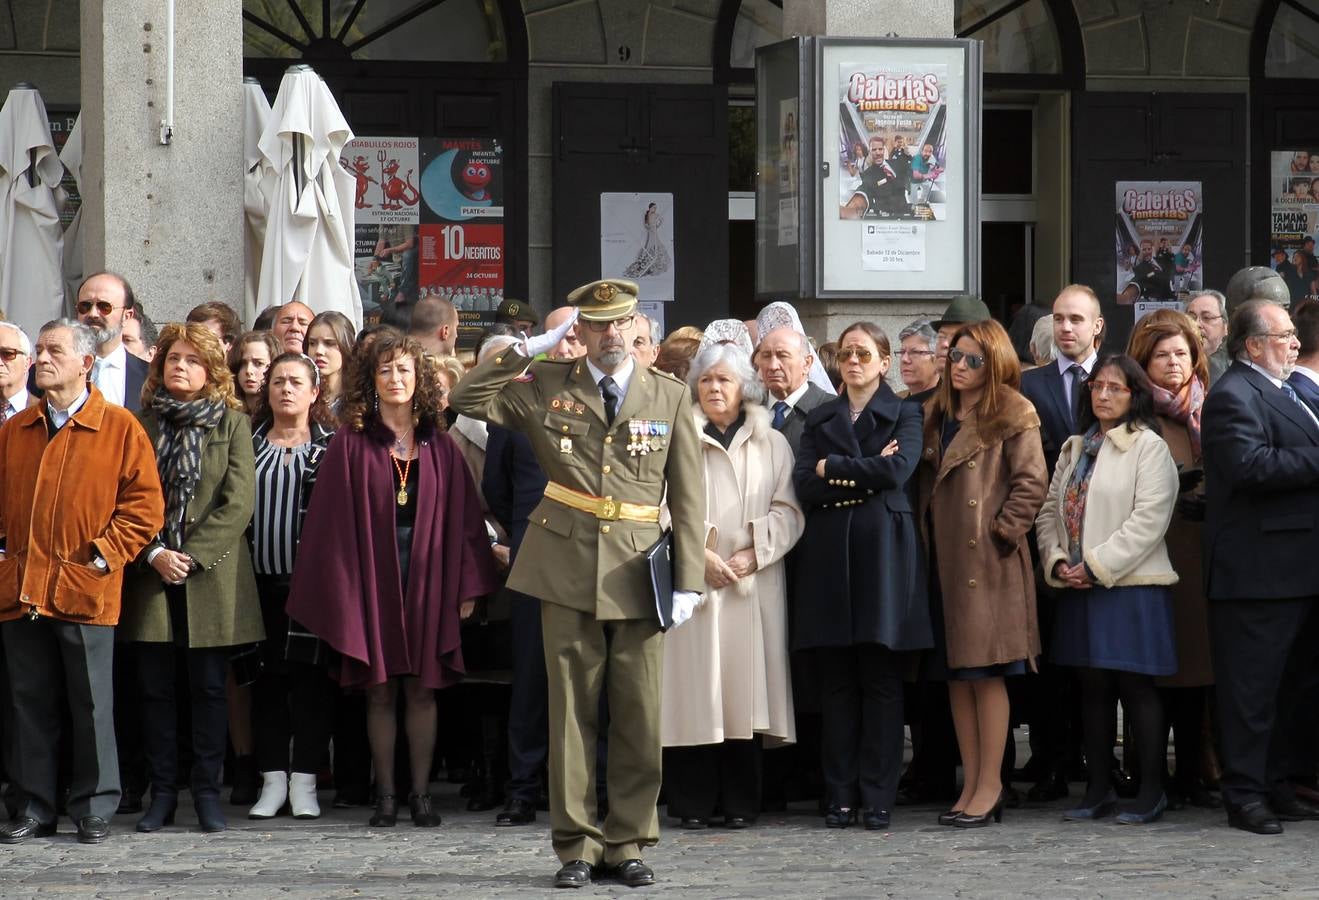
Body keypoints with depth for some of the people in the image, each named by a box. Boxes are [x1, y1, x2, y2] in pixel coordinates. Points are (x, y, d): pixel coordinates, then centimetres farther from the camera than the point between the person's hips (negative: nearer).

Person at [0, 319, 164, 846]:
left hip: (85, 590, -4)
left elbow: (144, 503, -3)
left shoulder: (119, 427, -1)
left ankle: (94, 808, 10)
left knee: (90, 704, 1)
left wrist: (105, 555, -9)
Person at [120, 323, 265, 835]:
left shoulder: (233, 423, 4)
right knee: (155, 687, 2)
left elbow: (238, 503, -4)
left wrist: (191, 555, -12)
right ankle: (161, 793, 8)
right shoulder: (141, 423, 9)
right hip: (151, 574, 2)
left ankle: (208, 793, 6)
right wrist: (154, 554, -10)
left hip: (211, 576, -2)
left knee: (209, 687, 1)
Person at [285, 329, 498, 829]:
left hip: (427, 580, 1)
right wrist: (341, 584, -8)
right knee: (380, 691, 2)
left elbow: (462, 517, 7)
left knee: (422, 689, 2)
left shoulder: (439, 447, 7)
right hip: (372, 578, -1)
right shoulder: (351, 445, 1)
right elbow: (333, 521, -1)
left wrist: (466, 584, 1)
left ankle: (421, 794, 8)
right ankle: (385, 794, 8)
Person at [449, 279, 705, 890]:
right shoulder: (545, 388, 7)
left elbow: (687, 497, 6)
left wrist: (688, 580, -2)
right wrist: (534, 346, -5)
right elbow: (465, 400, -2)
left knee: (639, 718, 2)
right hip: (567, 570, 0)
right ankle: (575, 846, 8)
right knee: (572, 714, 2)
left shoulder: (670, 397, 7)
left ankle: (628, 844, 12)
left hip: (638, 575, 1)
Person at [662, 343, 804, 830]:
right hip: (691, 580, -1)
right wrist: (699, 555, -11)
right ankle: (693, 802, -1)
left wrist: (753, 553, -8)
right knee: (695, 687, -5)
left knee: (745, 683, -1)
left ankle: (740, 801, 4)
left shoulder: (771, 445, 12)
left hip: (753, 583, 1)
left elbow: (787, 511, 6)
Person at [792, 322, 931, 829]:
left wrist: (833, 468, -4)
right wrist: (865, 474, -7)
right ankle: (839, 795, 4)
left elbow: (897, 470, -11)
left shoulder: (904, 416, 9)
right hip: (829, 554, 3)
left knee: (881, 678, -3)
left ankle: (877, 796, -1)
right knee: (836, 681, 1)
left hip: (882, 551, -3)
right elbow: (804, 486, 2)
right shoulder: (820, 420, 16)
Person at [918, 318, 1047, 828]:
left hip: (987, 558, -7)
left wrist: (1003, 531, -12)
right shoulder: (937, 414, 17)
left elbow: (1032, 481, -9)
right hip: (945, 557, 7)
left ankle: (990, 785, -2)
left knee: (986, 672, -6)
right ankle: (971, 785, 12)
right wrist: (925, 535, 9)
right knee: (956, 672, 8)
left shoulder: (1013, 414, -3)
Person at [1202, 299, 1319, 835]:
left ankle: (1275, 788, 22)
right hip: (1258, 572, -10)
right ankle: (1244, 795, -1)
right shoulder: (1234, 396, -13)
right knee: (1252, 686, -5)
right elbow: (1251, 465, -26)